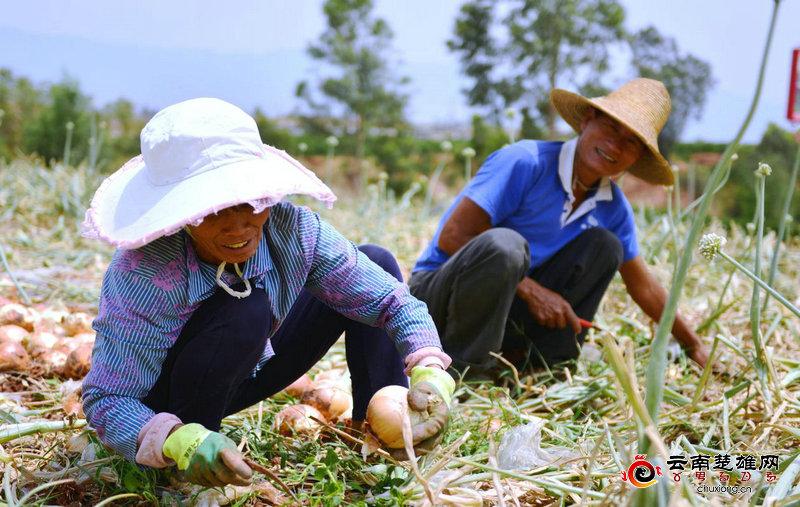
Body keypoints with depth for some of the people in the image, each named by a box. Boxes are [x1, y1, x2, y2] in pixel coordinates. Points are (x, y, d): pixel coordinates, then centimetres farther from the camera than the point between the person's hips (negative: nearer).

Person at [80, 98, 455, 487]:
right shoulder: (144, 273, -35)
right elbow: (106, 400, -32)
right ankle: (186, 456, -15)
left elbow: (392, 300, -18)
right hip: (161, 399, -5)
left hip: (245, 371, 5)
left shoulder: (292, 229, -24)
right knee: (245, 311, -37)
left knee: (377, 262, -5)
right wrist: (180, 442, -51)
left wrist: (429, 373, -36)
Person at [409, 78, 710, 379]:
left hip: (506, 305, 6)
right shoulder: (525, 162, -21)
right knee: (504, 244, -36)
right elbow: (452, 237, -24)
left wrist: (694, 347, 17)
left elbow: (644, 287, 14)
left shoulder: (613, 208, 0)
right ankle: (463, 367, -19)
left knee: (604, 244, -6)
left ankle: (539, 362, -5)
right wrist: (532, 291, -22)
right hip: (435, 293, -6)